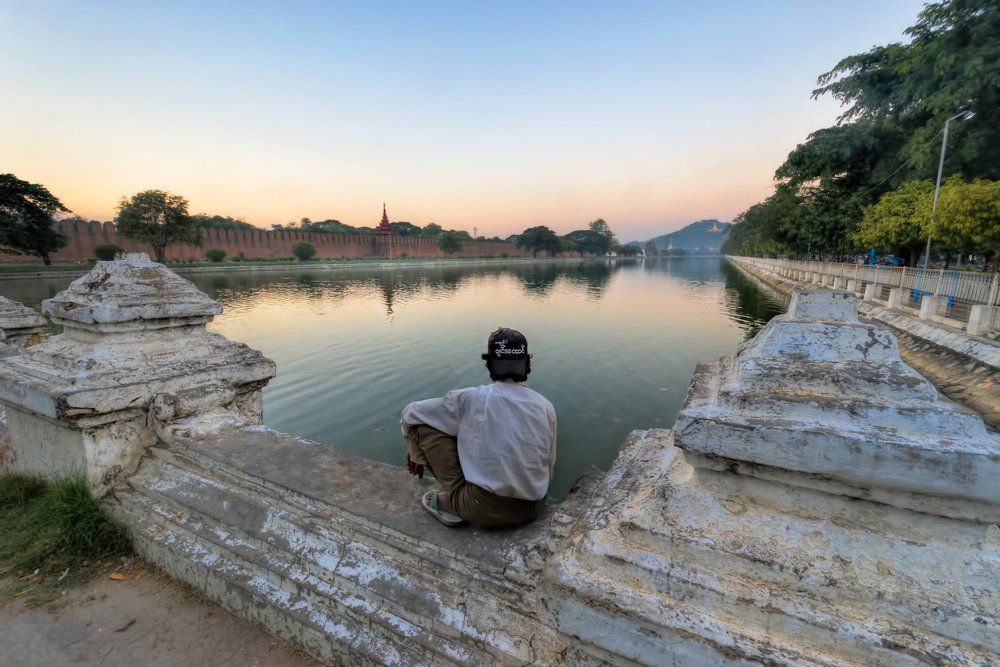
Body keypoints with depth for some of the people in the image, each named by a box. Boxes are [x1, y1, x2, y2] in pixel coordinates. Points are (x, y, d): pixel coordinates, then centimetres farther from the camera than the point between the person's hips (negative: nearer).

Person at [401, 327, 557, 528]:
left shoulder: (471, 398, -10)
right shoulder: (545, 406, 0)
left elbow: (411, 413, 1)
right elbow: (549, 465, 11)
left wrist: (417, 455, 19)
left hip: (484, 510, -5)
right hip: (531, 510, 6)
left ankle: (453, 501, 1)